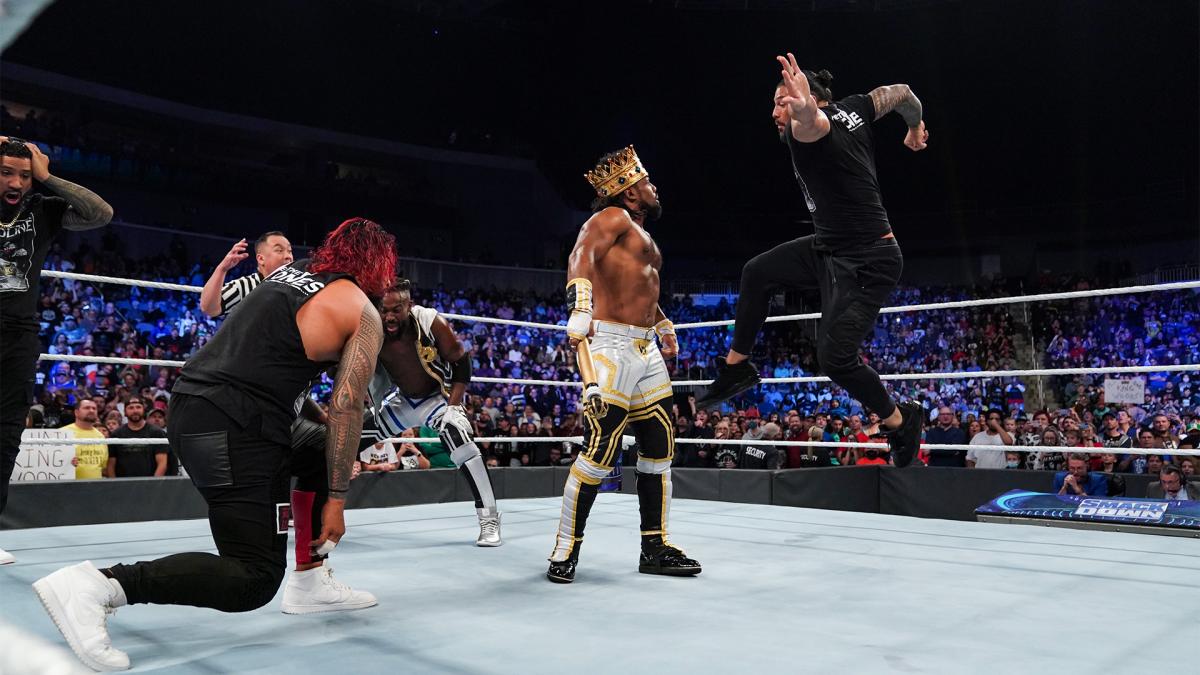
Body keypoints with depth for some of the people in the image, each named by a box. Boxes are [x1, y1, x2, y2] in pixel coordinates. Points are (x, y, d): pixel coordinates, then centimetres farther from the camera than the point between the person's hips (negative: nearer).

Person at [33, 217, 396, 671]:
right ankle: (100, 584, -18)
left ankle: (312, 579, 28)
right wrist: (336, 501, -3)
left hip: (191, 403, 9)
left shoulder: (289, 270, 17)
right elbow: (347, 409, -7)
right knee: (254, 581, -5)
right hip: (233, 429, -9)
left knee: (318, 449, 28)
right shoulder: (365, 315, -3)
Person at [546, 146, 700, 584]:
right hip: (611, 346, -10)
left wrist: (665, 327, 40)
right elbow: (581, 255, -22)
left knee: (659, 447, 9)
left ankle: (655, 549, 18)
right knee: (600, 450, -14)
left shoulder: (642, 235, 25)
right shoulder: (613, 217, -3)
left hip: (646, 350, 10)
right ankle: (565, 551, -3)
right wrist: (579, 308, -37)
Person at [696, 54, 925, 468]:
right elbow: (902, 93, 16)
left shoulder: (810, 129, -22)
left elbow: (812, 121, -48)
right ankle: (736, 368, 26)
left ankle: (901, 421, 12)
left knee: (834, 358, -13)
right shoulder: (851, 110, 3)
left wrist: (805, 109, -71)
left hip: (867, 263, -11)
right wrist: (915, 128, 35)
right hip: (830, 248, 11)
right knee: (757, 273, 13)